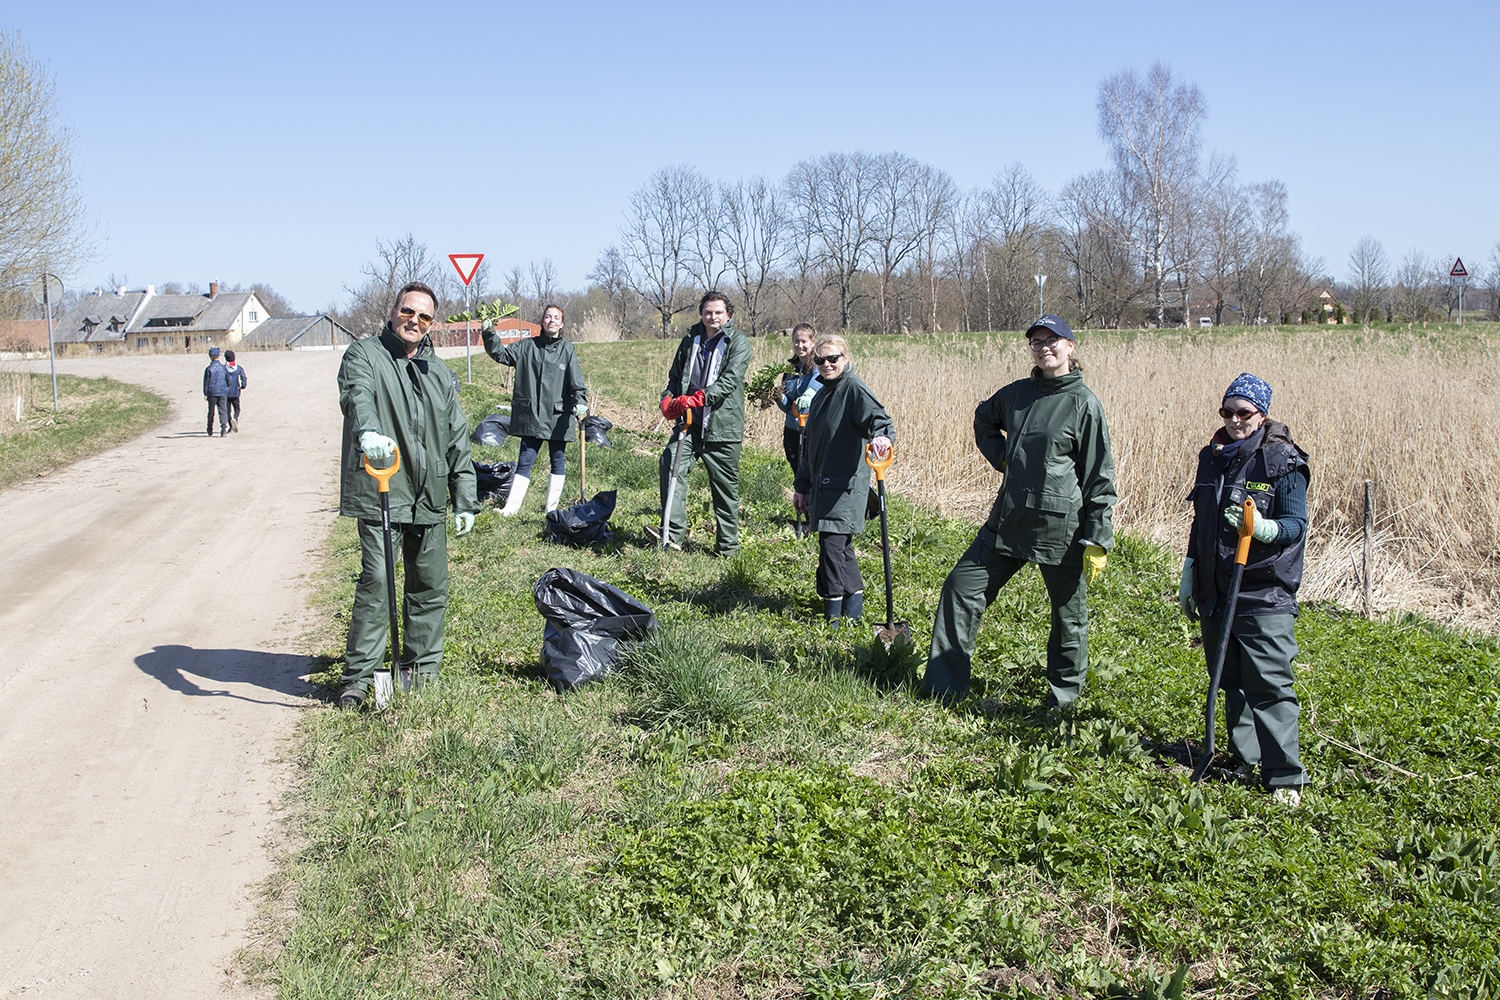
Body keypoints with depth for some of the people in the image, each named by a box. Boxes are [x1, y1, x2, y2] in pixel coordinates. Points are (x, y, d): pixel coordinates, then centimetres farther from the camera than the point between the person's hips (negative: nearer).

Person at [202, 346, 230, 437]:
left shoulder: (209, 369, -8)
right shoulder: (223, 367, 2)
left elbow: (206, 382, -4)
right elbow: (228, 380, 11)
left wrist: (205, 393, 2)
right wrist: (227, 388, 28)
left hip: (212, 393, -2)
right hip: (223, 392, 2)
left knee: (211, 412, 9)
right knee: (223, 410, 1)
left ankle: (210, 431, 16)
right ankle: (224, 428, -15)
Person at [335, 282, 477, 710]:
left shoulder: (438, 371, 17)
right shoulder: (365, 354, 0)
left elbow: (457, 439, 19)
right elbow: (358, 395, -23)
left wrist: (465, 499, 15)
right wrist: (368, 431, -46)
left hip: (429, 498, 6)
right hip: (379, 493, -5)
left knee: (432, 586, 9)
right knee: (376, 581, -12)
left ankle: (420, 668, 23)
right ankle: (358, 675, -4)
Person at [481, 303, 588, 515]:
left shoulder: (567, 349, 4)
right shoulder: (528, 346, 7)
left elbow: (576, 380, -5)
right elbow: (502, 354, 3)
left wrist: (580, 401, -21)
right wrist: (490, 335, -13)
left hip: (558, 416, 0)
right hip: (531, 415, 0)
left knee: (558, 461, 7)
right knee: (525, 461, -1)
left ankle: (552, 509, 15)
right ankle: (510, 507, -1)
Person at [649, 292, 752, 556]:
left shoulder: (738, 342, -2)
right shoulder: (691, 340, 14)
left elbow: (731, 379, -15)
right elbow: (675, 375, 21)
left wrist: (698, 398, -27)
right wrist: (668, 399, 0)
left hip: (723, 425, -4)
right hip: (691, 421, 4)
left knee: (725, 485, 4)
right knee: (671, 462, -19)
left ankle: (728, 544, 16)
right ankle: (673, 531, -20)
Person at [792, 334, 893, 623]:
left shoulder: (853, 388, -10)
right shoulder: (820, 396, 17)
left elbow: (876, 415, -28)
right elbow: (810, 446, 21)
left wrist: (881, 435, -51)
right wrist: (802, 487, 22)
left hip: (845, 484, -8)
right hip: (822, 483, 8)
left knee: (832, 544, -8)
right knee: (840, 545, 13)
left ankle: (834, 615, 0)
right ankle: (854, 601, 23)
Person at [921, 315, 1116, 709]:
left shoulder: (1084, 404, -8)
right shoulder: (1017, 394, 6)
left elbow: (1100, 477, -9)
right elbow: (983, 418, 30)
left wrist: (1097, 542, -12)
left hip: (1062, 528, -5)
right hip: (1009, 521, 5)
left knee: (1069, 615, 7)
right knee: (961, 587, 2)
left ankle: (1064, 698, 27)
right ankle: (944, 685, 10)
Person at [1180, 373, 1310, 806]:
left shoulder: (1283, 462, -7)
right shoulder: (1212, 457, 12)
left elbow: (1297, 525, -10)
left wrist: (1262, 527, -30)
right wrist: (1189, 576, 19)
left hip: (1264, 595, -6)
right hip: (1216, 593, 7)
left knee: (1269, 685, -8)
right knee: (1231, 681, 14)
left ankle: (1285, 777, -3)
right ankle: (1243, 760, 26)